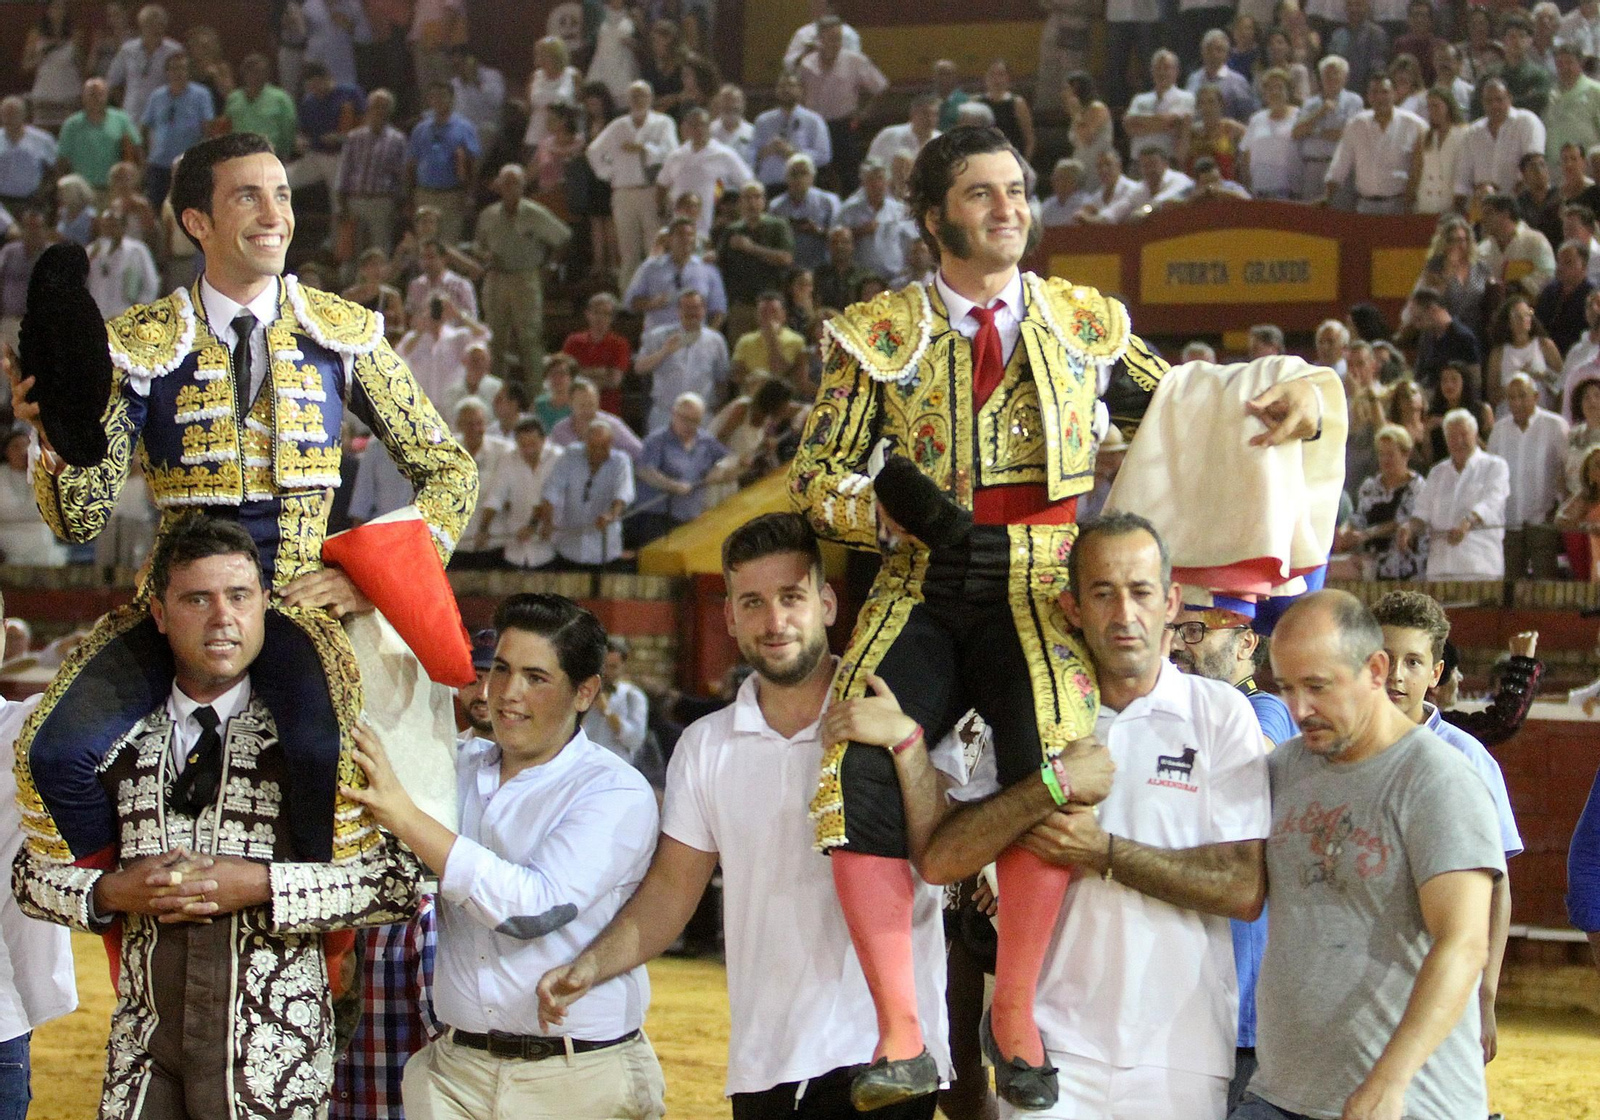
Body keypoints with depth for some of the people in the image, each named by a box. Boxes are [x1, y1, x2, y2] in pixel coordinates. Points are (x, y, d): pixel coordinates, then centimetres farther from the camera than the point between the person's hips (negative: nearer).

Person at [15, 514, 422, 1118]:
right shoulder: (118, 738, 8)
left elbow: (400, 879, -8)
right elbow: (33, 873, 13)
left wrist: (260, 884, -16)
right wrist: (112, 892, -7)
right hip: (144, 1041, 3)